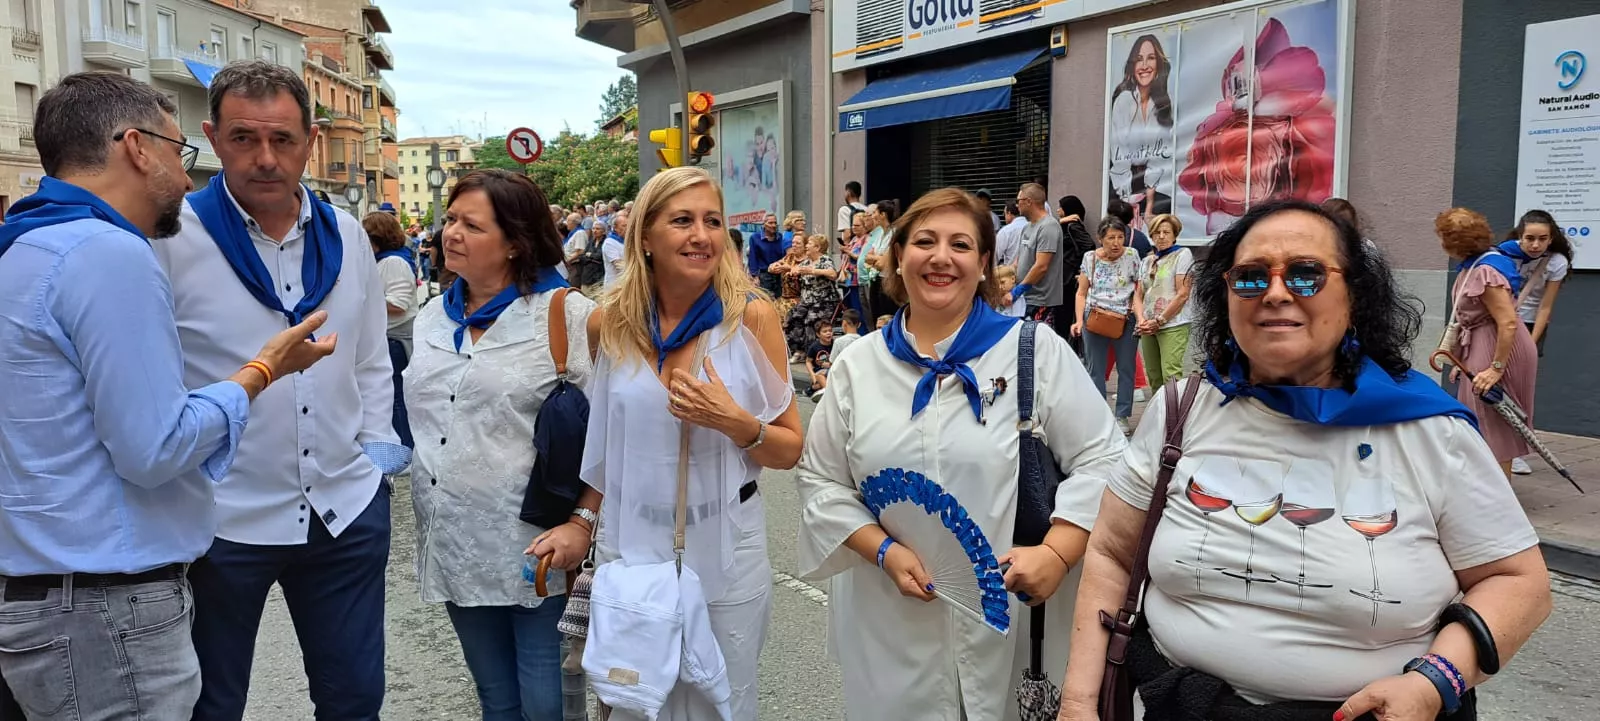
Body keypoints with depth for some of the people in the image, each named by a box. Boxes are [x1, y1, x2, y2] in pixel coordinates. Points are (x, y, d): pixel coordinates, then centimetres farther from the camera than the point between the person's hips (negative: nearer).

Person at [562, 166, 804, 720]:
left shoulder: (751, 316, -10)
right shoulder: (611, 324, -2)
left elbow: (790, 450, -5)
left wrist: (735, 423, -22)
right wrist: (581, 521, 2)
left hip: (723, 554, -2)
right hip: (628, 550, 2)